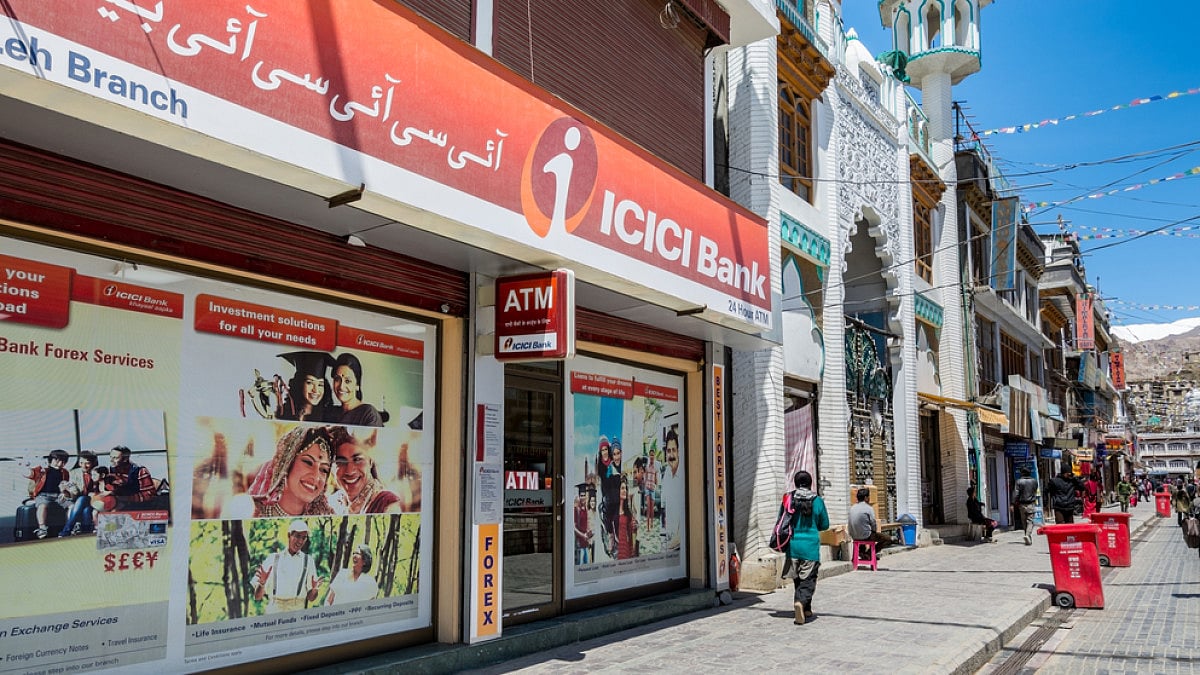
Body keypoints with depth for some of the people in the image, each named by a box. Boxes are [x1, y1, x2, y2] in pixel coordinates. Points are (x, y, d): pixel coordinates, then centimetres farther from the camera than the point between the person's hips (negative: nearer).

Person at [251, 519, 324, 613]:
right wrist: (262, 584, -11)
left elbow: (310, 598, 9)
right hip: (274, 611, 0)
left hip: (298, 610, 1)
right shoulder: (272, 559, 10)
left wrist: (314, 589, -10)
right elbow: (257, 597, 8)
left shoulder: (308, 561, 12)